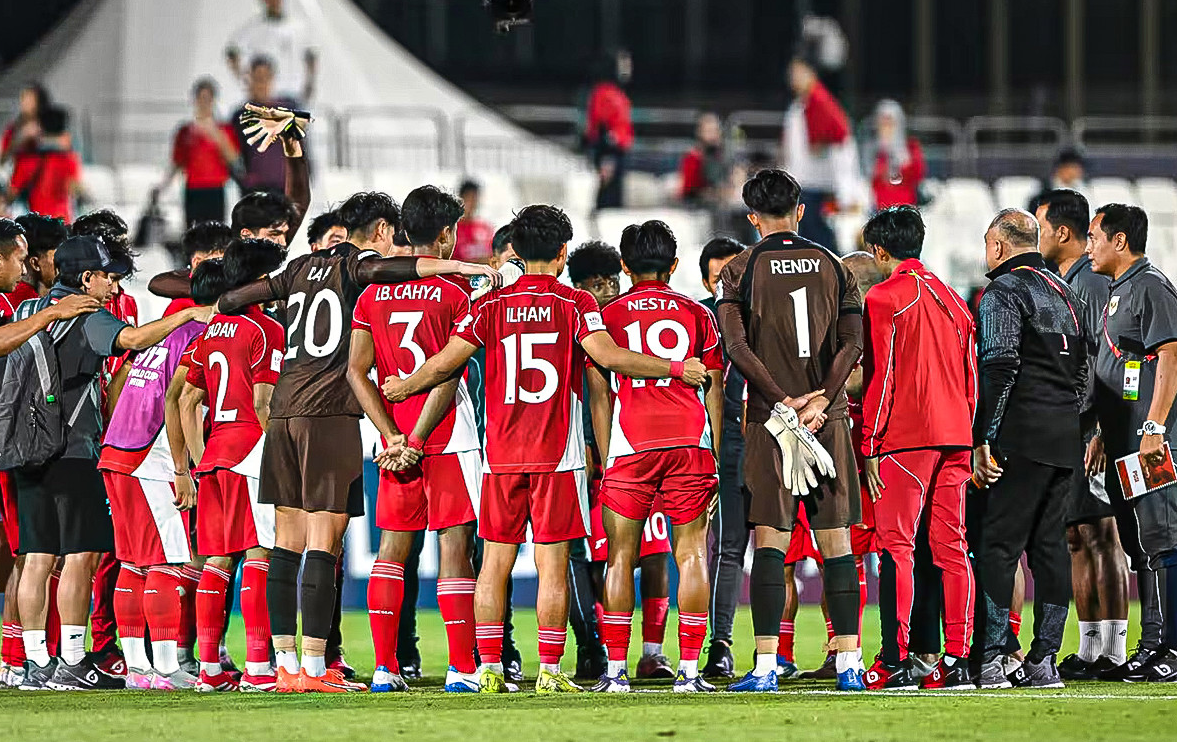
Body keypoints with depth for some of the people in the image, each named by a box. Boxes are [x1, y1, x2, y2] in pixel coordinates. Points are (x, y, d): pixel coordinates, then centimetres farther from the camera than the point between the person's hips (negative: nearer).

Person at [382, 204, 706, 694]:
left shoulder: (491, 305, 5)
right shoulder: (574, 304, -2)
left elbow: (445, 363, 3)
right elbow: (607, 356, -14)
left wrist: (402, 389, 22)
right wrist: (676, 369, -6)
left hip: (501, 456, 2)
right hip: (557, 456, -2)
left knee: (495, 562, 7)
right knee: (552, 565, -1)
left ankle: (489, 668, 5)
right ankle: (549, 672, -3)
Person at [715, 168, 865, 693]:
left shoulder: (742, 270, 1)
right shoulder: (831, 266, 9)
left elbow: (738, 347, -10)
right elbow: (853, 341, -2)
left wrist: (782, 401, -9)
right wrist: (821, 400, -7)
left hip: (772, 419, -2)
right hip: (828, 421, 2)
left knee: (770, 541, -3)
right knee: (835, 541, 5)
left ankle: (765, 666, -9)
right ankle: (848, 663, 2)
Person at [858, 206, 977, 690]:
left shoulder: (884, 298, -4)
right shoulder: (951, 299, 17)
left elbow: (879, 376, -9)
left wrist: (869, 446, -7)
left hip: (905, 436, -6)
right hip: (955, 434, 6)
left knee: (897, 545, -6)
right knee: (951, 547, 6)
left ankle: (899, 662, -13)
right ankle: (958, 660, 3)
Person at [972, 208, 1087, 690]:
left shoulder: (1003, 293, -6)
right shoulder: (1065, 294, 20)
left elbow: (999, 368, -16)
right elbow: (1081, 371, 22)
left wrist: (983, 441, -16)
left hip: (1021, 438, -8)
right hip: (1065, 442, 8)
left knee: (998, 546, -6)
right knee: (1050, 546, 9)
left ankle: (990, 662, -11)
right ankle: (1043, 662, 8)